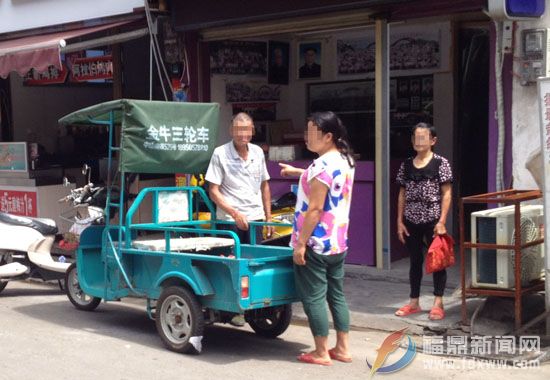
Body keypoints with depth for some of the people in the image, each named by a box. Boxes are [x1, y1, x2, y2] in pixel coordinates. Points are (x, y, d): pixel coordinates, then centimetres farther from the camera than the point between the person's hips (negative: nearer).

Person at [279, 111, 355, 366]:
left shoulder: (322, 165, -19)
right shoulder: (346, 160, 9)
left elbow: (315, 209, -21)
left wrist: (300, 243, -18)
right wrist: (299, 172, 28)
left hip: (316, 243, -9)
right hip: (338, 241, 9)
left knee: (314, 297, 1)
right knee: (336, 294, 14)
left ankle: (321, 353, 7)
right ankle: (342, 349, 19)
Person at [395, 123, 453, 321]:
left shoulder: (440, 163, -6)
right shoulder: (406, 165, 6)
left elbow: (446, 194, -7)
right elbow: (402, 194, 10)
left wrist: (442, 221, -13)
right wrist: (399, 220, 5)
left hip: (432, 220, -4)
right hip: (411, 221, 4)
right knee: (415, 261, 12)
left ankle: (438, 304, 12)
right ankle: (414, 302, 21)